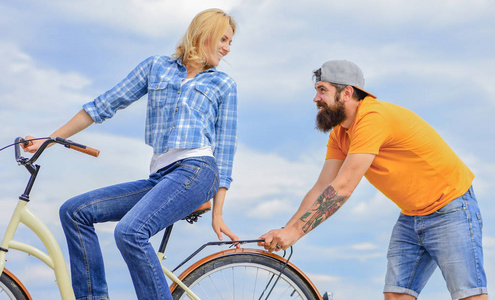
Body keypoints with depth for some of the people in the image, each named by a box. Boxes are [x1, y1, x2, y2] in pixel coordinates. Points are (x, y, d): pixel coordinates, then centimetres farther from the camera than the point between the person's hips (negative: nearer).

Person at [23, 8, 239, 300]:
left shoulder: (225, 85, 14)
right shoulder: (157, 67, 20)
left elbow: (225, 150, 10)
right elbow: (106, 104, 18)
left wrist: (218, 214, 3)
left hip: (196, 170, -5)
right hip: (160, 177, 5)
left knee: (129, 231, -28)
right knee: (75, 211, -7)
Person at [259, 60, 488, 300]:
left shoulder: (373, 118, -25)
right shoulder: (339, 135, 4)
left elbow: (342, 189, -29)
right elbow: (322, 189, 0)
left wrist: (295, 231, -27)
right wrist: (282, 233, -9)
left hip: (450, 209, -8)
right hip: (411, 216, 9)